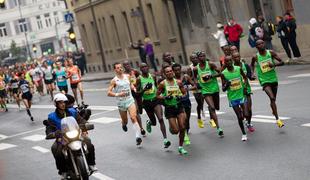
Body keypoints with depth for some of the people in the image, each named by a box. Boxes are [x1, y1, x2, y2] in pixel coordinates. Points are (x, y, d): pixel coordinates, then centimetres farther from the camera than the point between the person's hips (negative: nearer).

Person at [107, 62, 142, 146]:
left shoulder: (127, 76, 6)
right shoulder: (114, 81, -7)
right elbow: (109, 93, -11)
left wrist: (133, 87, 7)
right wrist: (117, 94, -25)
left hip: (130, 100, 1)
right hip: (121, 103, -1)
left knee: (133, 118, -18)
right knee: (125, 121, 14)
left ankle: (138, 137, -22)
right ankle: (124, 124, 53)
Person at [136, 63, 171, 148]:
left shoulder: (153, 76, 3)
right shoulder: (139, 79, -7)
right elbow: (138, 92, -9)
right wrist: (145, 89, -25)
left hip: (155, 100, 1)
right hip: (146, 102, -1)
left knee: (160, 119, -16)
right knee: (154, 122, 9)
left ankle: (165, 140, -16)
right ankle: (149, 122, 49)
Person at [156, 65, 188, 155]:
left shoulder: (178, 82, 2)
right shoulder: (163, 84, -6)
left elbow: (185, 93, 11)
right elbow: (157, 95, -1)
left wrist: (181, 97, -10)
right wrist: (165, 97, -18)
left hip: (179, 106, 3)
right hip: (169, 108, -3)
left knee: (182, 127, -7)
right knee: (175, 130, -6)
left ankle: (181, 147, 10)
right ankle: (170, 127, 33)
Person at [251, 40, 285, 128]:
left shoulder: (271, 53, -5)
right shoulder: (255, 57, -7)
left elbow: (282, 62, -6)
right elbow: (252, 65, 14)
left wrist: (274, 64, -24)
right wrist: (252, 73, -2)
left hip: (274, 79, 3)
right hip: (264, 81, -3)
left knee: (273, 99, 17)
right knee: (272, 98, -21)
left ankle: (274, 111, 51)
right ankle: (277, 119, -21)